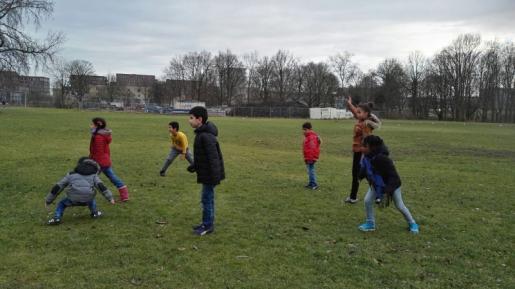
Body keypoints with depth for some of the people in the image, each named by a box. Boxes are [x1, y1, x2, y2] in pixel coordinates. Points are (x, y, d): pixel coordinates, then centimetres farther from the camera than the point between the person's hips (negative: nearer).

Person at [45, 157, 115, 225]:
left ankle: (56, 218, 8)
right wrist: (110, 198, 2)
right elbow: (101, 186, 5)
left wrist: (48, 201, 32)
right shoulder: (93, 175, 22)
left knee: (61, 204, 28)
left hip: (74, 198, -1)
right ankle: (95, 213, 31)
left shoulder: (70, 175, 26)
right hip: (87, 200, 1)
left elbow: (57, 188, 25)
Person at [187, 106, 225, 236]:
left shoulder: (206, 136, -23)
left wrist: (215, 176, -26)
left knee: (207, 198, 0)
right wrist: (194, 166, 15)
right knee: (208, 198, 17)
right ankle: (207, 223, 28)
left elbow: (213, 157, -26)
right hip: (206, 172, 10)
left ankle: (208, 226, 12)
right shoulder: (202, 133, 10)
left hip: (209, 174, -10)